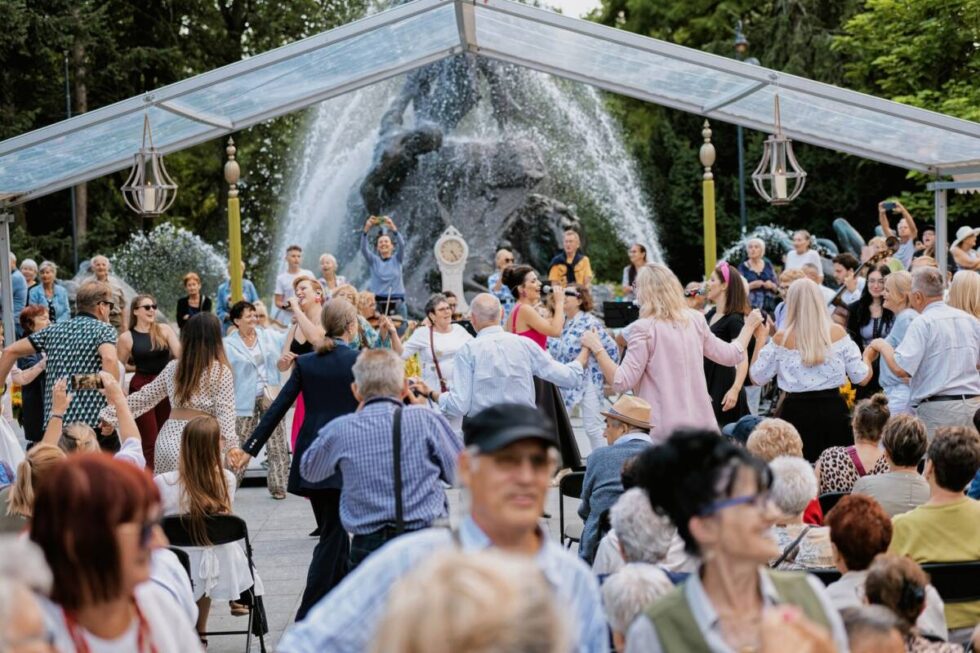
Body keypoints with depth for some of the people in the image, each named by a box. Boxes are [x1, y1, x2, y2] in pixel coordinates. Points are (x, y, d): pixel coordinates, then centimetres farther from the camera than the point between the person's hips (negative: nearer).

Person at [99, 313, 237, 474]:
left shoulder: (172, 367, 13)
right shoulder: (221, 371, -1)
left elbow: (144, 396, 17)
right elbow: (225, 414, -10)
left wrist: (111, 415, 26)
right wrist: (231, 446, -16)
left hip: (168, 438, 6)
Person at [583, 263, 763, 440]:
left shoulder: (644, 329, -10)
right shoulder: (696, 321, 7)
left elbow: (622, 382, -13)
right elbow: (731, 355, 19)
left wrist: (596, 347, -7)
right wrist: (749, 325, 35)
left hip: (663, 430, -5)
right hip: (701, 423, 5)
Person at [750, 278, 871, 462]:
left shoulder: (782, 338, -3)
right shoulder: (837, 333, -1)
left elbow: (757, 378, 5)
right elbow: (861, 378, 2)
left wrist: (760, 338, 14)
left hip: (796, 413, -1)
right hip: (832, 410, 1)